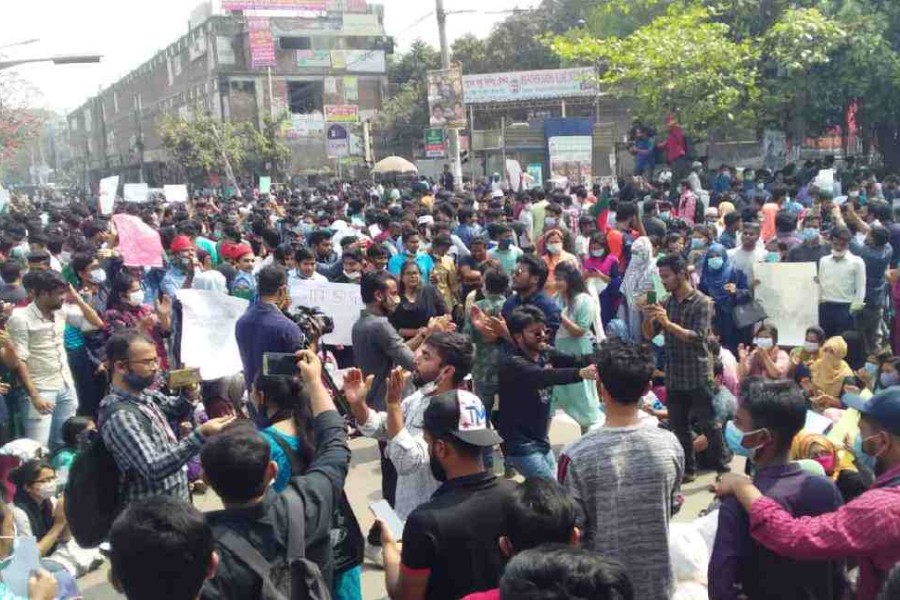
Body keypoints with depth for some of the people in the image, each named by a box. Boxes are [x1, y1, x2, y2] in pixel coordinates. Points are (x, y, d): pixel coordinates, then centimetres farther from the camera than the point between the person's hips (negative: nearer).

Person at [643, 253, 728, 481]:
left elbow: (697, 337, -19)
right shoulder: (667, 302, 7)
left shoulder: (702, 302, -9)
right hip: (673, 376, 5)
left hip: (698, 376, -5)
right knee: (679, 426, 11)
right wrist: (649, 317, -14)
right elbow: (649, 335, 7)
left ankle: (722, 466, 19)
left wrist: (668, 323, -28)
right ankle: (688, 469, 23)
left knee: (708, 424, 3)